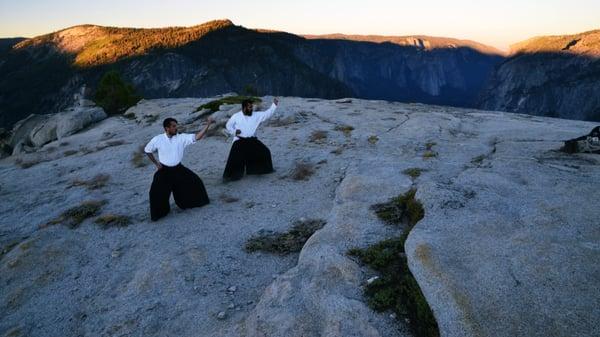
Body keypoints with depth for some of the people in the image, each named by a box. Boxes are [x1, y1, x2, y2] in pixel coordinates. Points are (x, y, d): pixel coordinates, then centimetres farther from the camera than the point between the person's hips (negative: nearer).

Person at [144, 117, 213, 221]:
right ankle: (158, 213, 14)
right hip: (164, 170, -2)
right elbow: (147, 150, 3)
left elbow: (197, 137, -19)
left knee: (195, 182, 5)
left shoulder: (181, 137, -10)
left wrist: (208, 125, -28)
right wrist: (156, 163, -1)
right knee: (157, 192, -10)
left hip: (178, 169, 3)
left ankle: (194, 202, 31)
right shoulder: (157, 139, -14)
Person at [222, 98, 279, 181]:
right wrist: (234, 132, -12)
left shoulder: (256, 115, 1)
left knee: (265, 152, 4)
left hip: (252, 140, 4)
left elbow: (268, 113, 0)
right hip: (240, 141, -3)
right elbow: (228, 125, 6)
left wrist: (274, 105, -11)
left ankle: (266, 169, 27)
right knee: (235, 158, -16)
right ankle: (228, 176, -4)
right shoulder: (236, 116, -4)